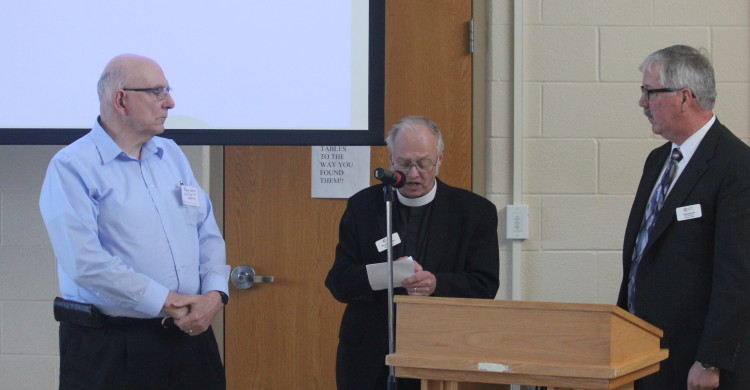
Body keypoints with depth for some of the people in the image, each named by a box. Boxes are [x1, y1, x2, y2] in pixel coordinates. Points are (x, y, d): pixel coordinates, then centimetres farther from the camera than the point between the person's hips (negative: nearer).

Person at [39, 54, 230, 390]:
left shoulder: (172, 155, 14)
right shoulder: (71, 168, -8)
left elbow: (208, 234, 13)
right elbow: (85, 261, -18)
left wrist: (214, 294, -6)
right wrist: (166, 302, -16)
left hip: (190, 335, 6)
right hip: (108, 347, -6)